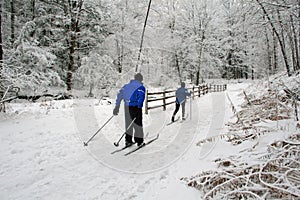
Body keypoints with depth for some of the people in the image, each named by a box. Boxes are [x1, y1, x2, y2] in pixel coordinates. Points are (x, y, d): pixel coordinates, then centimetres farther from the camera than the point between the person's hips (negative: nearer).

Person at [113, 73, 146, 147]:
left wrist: (117, 106, 15)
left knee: (128, 124, 16)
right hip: (135, 107, -6)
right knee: (138, 124, 6)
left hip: (126, 107, 6)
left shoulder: (126, 85, 14)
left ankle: (128, 140, 21)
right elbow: (141, 97, -19)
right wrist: (139, 107, -21)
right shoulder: (141, 87, -5)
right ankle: (139, 141, 14)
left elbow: (119, 95, 13)